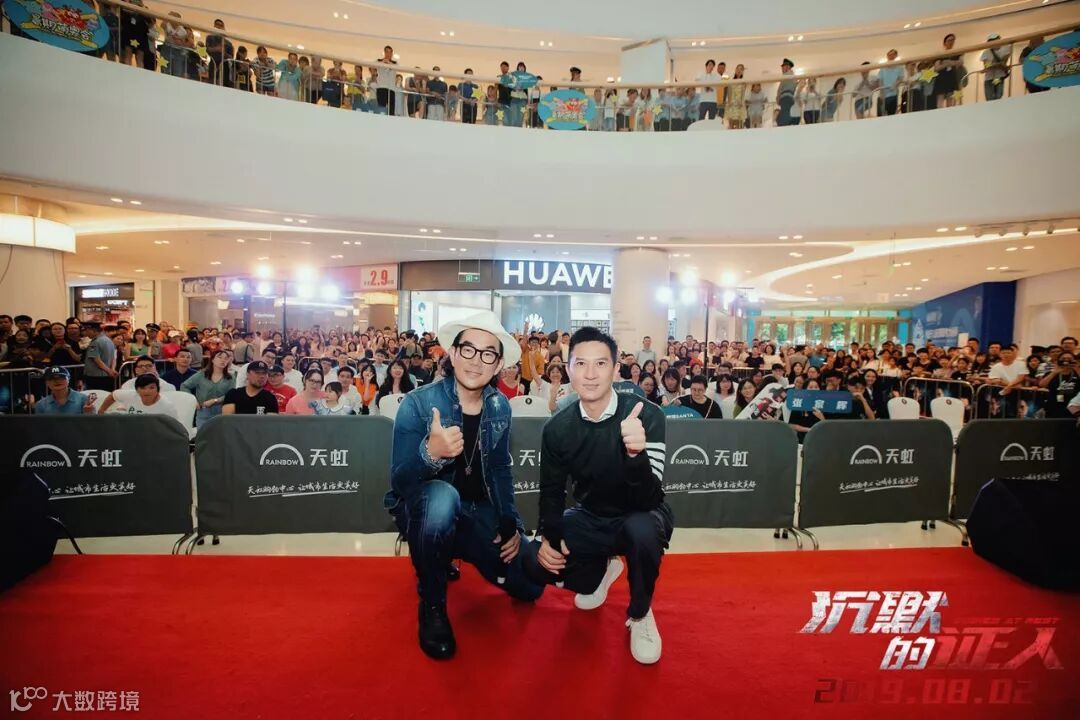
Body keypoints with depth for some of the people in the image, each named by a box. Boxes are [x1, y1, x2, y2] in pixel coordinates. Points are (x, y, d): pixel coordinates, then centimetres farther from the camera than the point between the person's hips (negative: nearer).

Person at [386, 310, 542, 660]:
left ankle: (451, 554, 23)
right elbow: (399, 481, -25)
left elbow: (499, 470, 7)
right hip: (424, 509, -4)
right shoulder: (418, 404, -20)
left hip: (476, 512, 5)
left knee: (528, 585, -5)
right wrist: (430, 452, -45)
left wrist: (511, 524, -3)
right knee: (442, 496, -39)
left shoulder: (499, 407, -6)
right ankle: (432, 605, -12)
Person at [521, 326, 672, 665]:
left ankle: (640, 614, -3)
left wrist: (635, 452, -51)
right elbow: (551, 491, 2)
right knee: (536, 562, -17)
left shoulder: (647, 415, -25)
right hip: (590, 518, 4)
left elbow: (649, 500, -32)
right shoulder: (558, 427, -14)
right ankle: (600, 569, 18)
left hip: (639, 517, -3)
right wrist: (549, 538, -14)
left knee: (642, 531, -37)